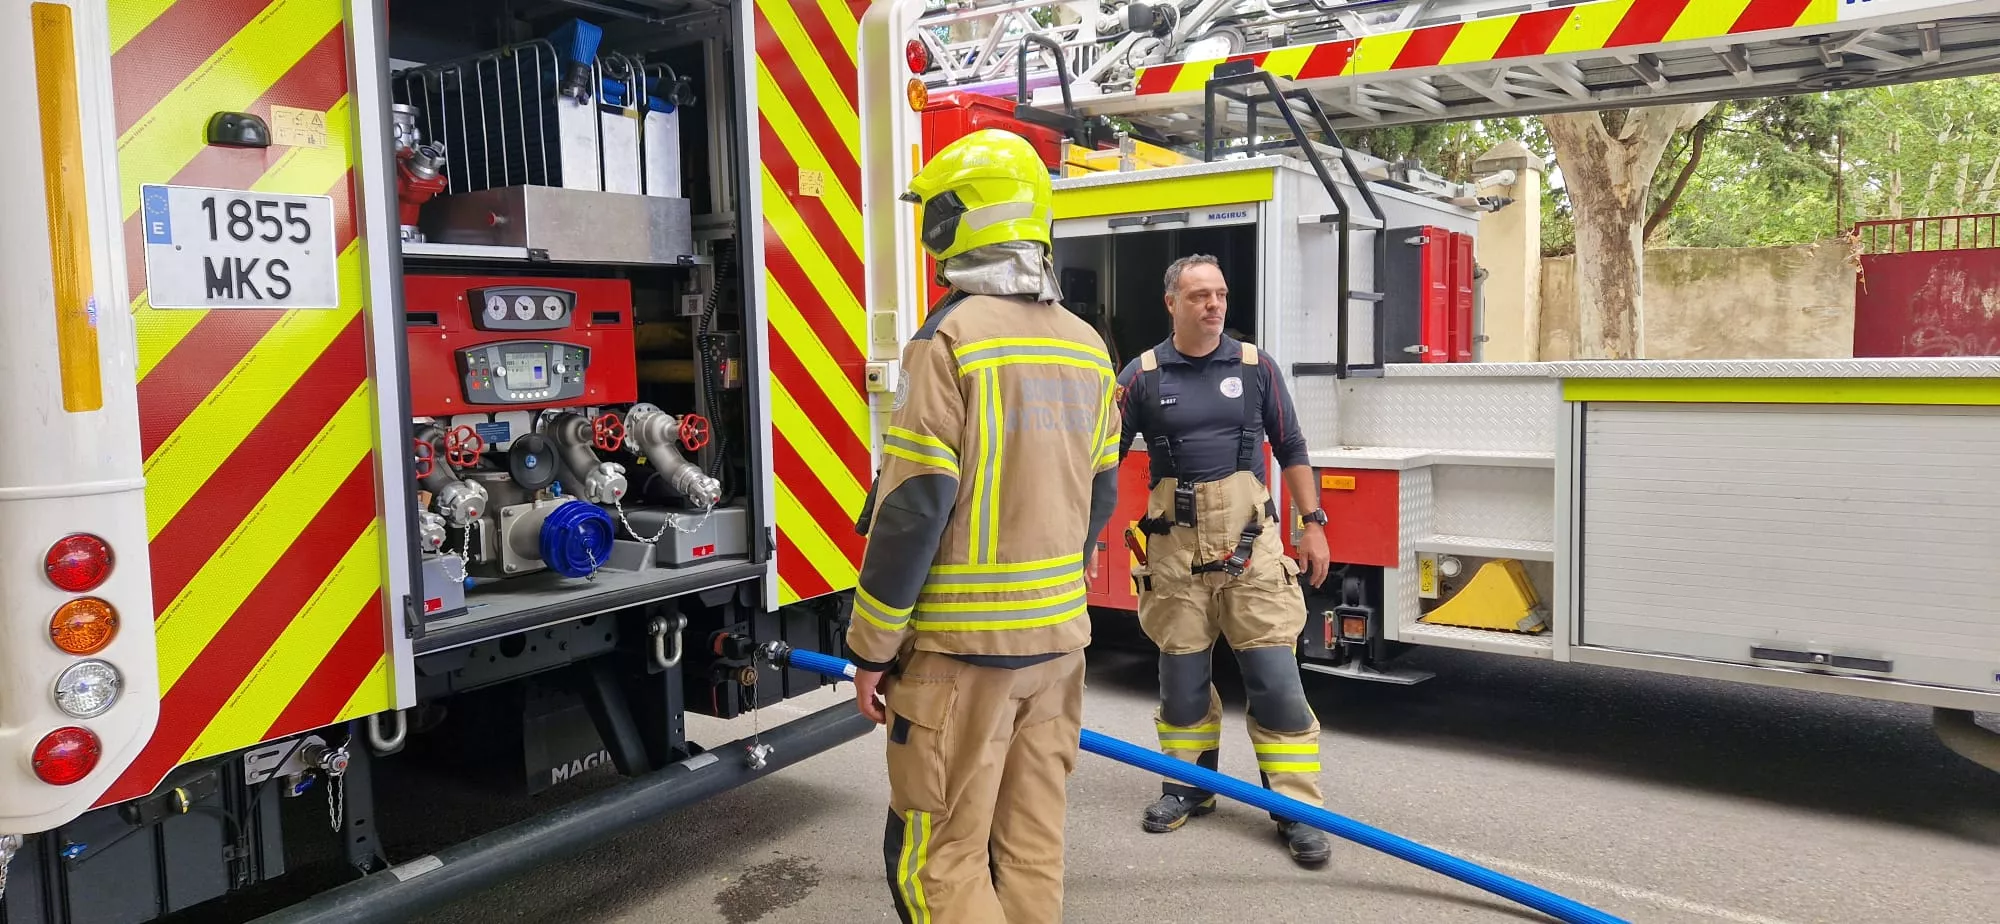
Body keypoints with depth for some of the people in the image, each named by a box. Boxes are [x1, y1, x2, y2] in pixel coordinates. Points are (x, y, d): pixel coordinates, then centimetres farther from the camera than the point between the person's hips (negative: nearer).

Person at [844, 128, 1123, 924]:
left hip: (961, 646, -7)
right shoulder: (1085, 346, 7)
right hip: (1057, 638, 7)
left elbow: (913, 509, -17)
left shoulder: (950, 338, -14)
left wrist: (871, 647, -8)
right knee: (1033, 846, 17)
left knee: (939, 859, 4)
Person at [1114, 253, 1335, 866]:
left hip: (1248, 544, 0)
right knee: (1181, 673, 11)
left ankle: (1295, 806, 9)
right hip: (1176, 547, 0)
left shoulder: (1255, 366, 3)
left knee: (1275, 675, -1)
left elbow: (1291, 449, 8)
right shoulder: (1143, 374, 1)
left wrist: (1313, 525, 4)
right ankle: (1189, 785, 29)